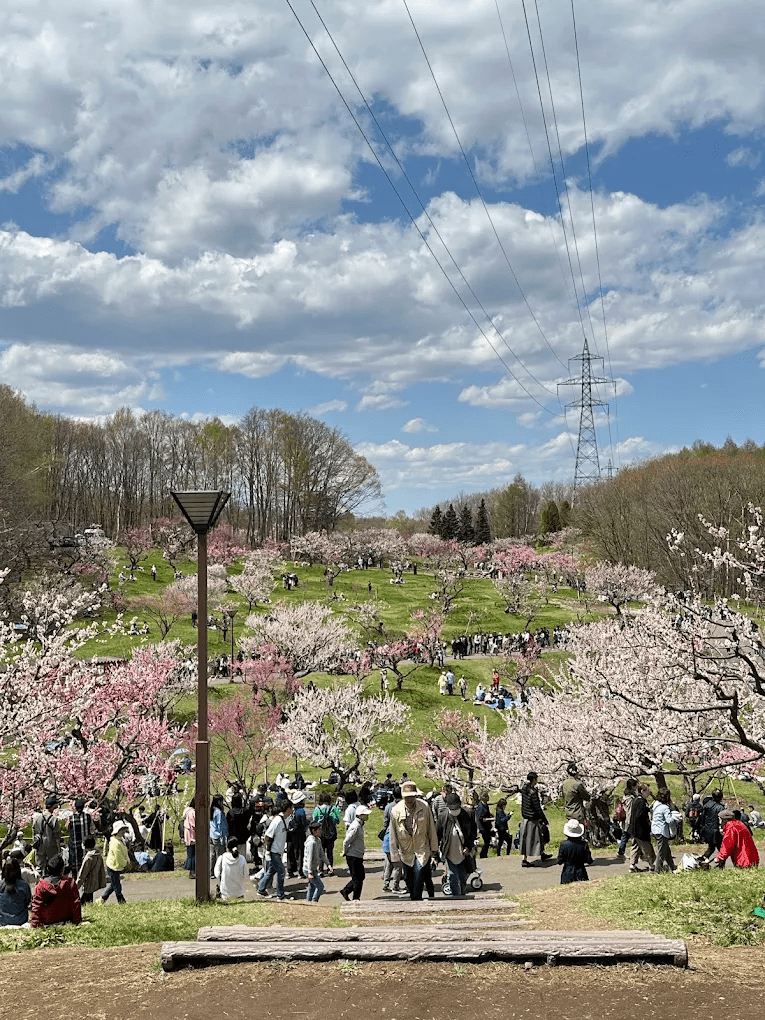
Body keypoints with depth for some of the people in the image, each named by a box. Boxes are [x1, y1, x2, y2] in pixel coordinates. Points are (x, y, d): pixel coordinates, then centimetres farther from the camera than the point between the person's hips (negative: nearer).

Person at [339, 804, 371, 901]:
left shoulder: (360, 825, 9)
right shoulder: (356, 826, -23)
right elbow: (346, 842, -23)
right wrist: (345, 852, -8)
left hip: (358, 856, 10)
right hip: (353, 857, -10)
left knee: (361, 876, 17)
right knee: (358, 879, 0)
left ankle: (345, 891, 25)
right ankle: (356, 899, 12)